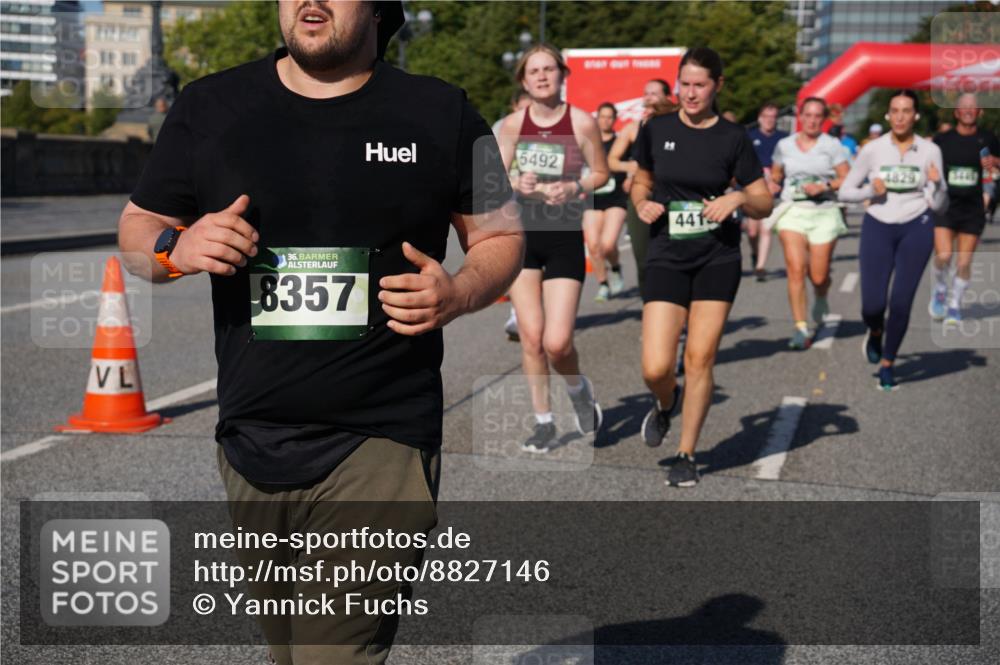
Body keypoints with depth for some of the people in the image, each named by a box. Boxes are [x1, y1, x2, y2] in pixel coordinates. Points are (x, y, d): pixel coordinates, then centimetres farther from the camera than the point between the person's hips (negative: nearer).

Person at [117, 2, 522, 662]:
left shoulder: (441, 112, 2)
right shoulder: (210, 106, 7)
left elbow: (501, 238, 9)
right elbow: (136, 228, 14)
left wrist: (458, 293, -12)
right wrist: (177, 248, -9)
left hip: (381, 440, -3)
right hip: (252, 436, 4)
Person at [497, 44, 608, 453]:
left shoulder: (581, 122, -6)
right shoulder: (513, 124, 2)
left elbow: (600, 173, 3)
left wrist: (574, 187, -16)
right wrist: (517, 183, -13)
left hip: (565, 238, -3)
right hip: (521, 234, 3)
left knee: (557, 342, -9)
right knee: (531, 337, 1)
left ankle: (580, 391, 25)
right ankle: (543, 423, 16)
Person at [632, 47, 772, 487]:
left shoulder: (733, 138, -1)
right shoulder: (655, 130, 3)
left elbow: (765, 204, 2)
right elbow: (641, 182, 18)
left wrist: (739, 197, -18)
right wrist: (643, 204, -3)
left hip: (718, 258, -1)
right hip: (666, 258, 1)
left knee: (699, 359, -2)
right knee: (655, 368, -9)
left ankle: (686, 455, 15)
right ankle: (666, 403, 29)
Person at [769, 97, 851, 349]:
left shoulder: (832, 145, 2)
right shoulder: (784, 145, 9)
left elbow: (847, 180, -1)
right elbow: (776, 175, 23)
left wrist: (824, 186, -16)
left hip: (824, 214, -1)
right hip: (792, 212, 1)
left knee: (818, 276, 0)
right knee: (796, 269, -15)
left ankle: (821, 301, 38)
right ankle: (801, 328, -12)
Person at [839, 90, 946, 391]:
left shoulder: (930, 151, 0)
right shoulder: (873, 149, -2)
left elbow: (938, 206, 3)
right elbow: (844, 191, 4)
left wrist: (936, 184, -17)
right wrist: (870, 191, -13)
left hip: (916, 229, 0)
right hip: (877, 228, 0)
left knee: (901, 301, -5)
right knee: (872, 304, -6)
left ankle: (887, 364, 15)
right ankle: (875, 332, 32)